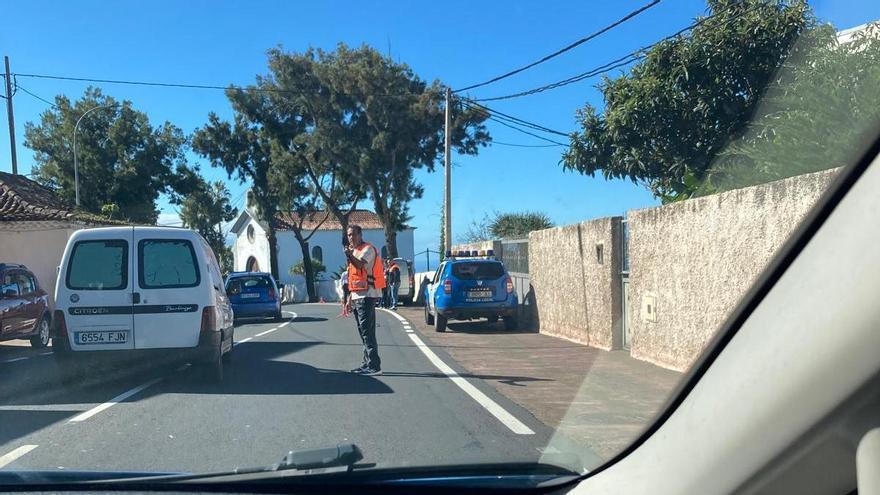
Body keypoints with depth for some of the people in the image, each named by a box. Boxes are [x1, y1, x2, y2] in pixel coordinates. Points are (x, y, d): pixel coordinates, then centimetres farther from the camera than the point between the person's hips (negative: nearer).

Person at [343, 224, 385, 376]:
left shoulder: (368, 249, -7)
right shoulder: (354, 252, 21)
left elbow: (360, 265, -28)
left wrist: (350, 255, -45)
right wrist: (349, 299, 21)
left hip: (366, 295, -9)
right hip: (357, 296, 9)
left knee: (367, 331, -12)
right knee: (363, 331, 11)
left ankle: (374, 366, -11)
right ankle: (367, 364, 16)